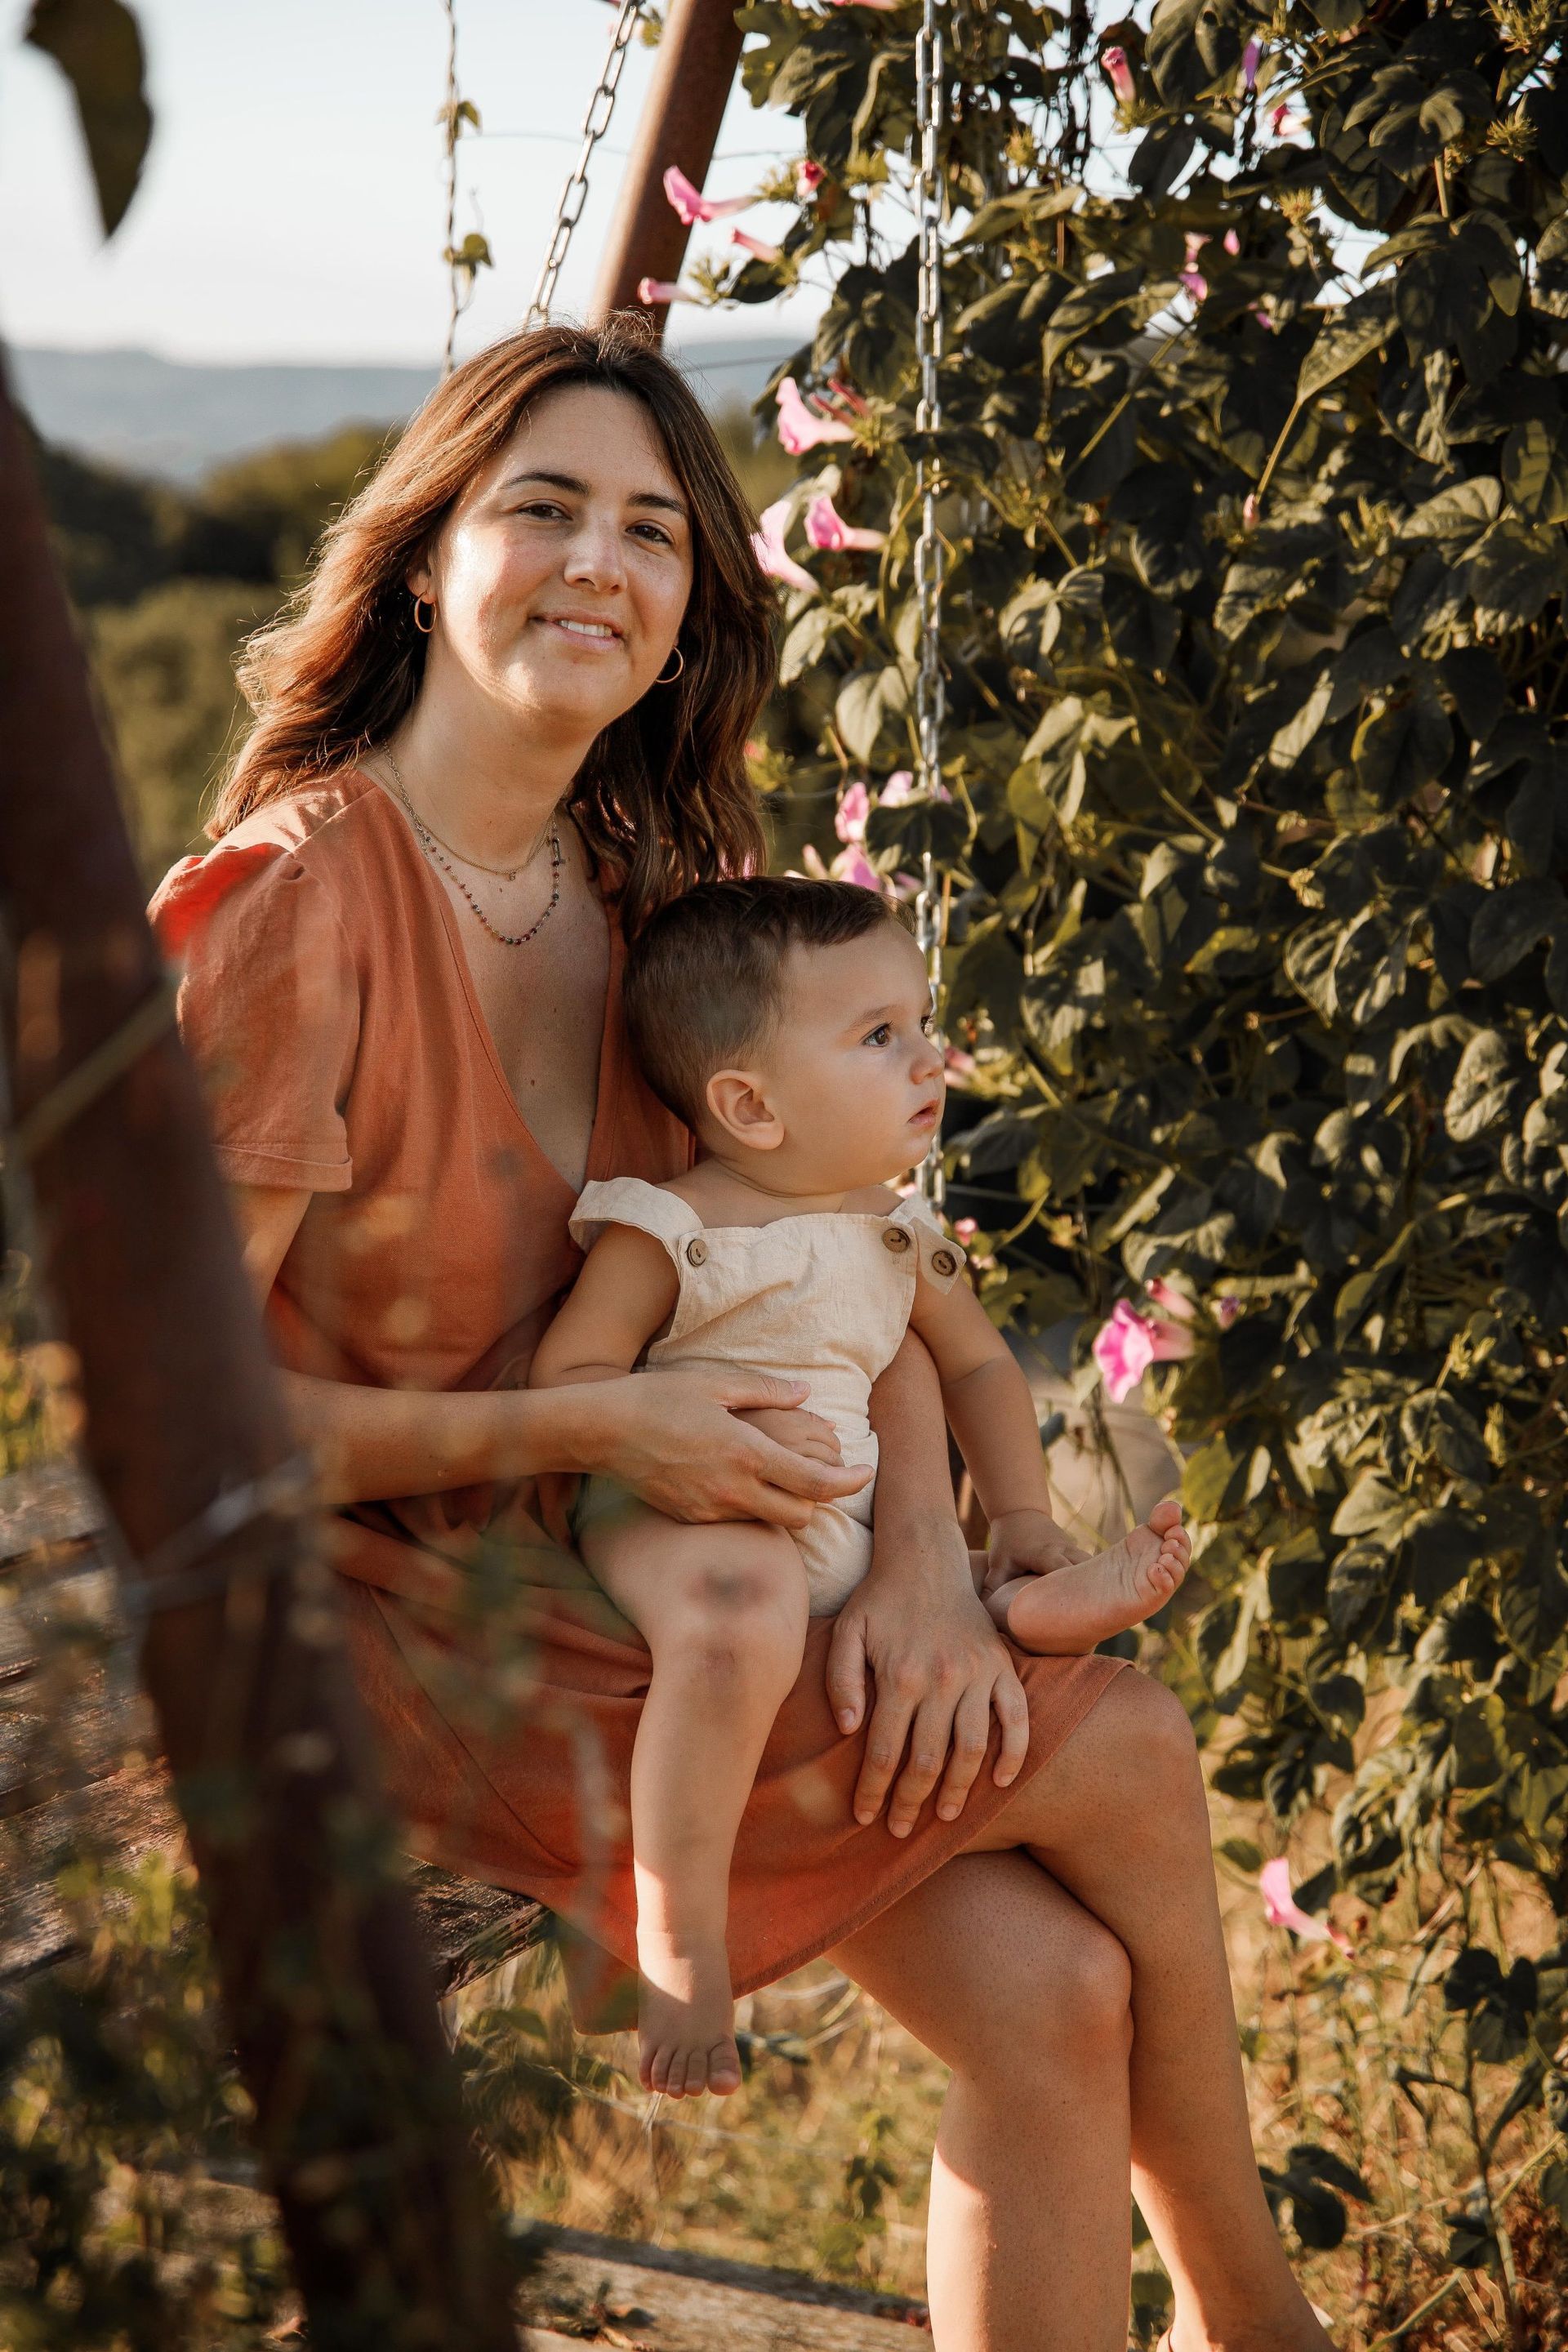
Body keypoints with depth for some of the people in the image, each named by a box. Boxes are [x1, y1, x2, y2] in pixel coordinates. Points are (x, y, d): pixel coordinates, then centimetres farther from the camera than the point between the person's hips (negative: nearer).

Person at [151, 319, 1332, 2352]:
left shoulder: (669, 871, 4)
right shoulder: (297, 907, -19)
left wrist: (922, 1553, -13)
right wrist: (592, 1429, -21)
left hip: (650, 1571, 6)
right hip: (409, 1629, -6)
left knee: (1050, 1998, -12)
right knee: (1122, 1756, -11)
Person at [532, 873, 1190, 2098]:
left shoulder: (897, 1234, 14)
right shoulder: (669, 1230, -7)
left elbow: (978, 1364, 25)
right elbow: (567, 1375, -12)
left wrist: (1025, 1521, 11)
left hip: (842, 1531, 7)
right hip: (676, 1515, -7)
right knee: (742, 1618, -42)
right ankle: (680, 1933, -32)